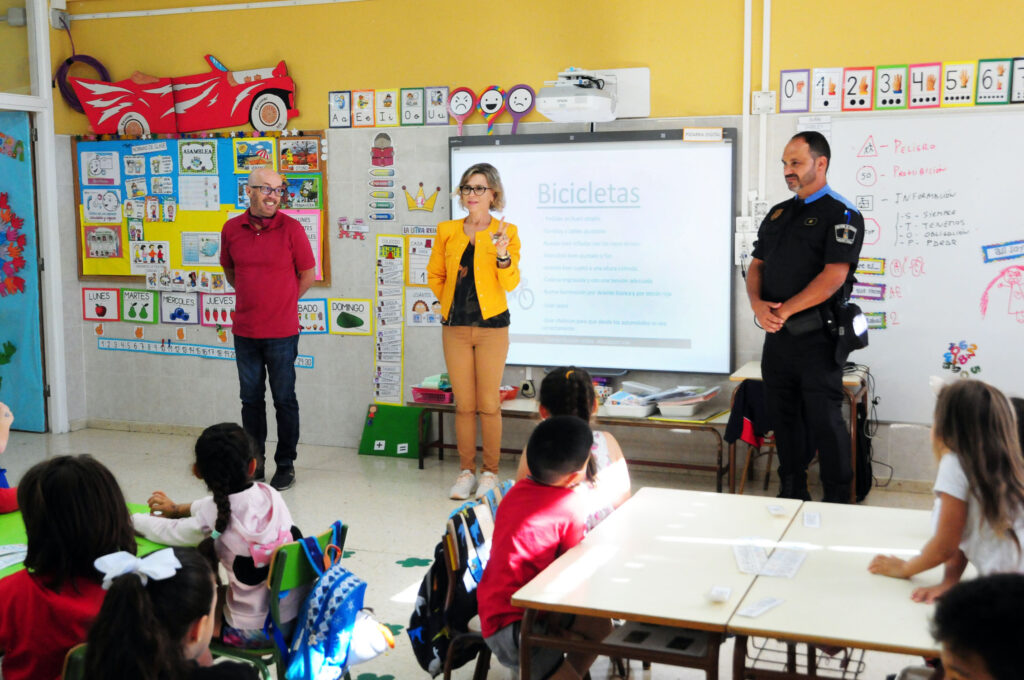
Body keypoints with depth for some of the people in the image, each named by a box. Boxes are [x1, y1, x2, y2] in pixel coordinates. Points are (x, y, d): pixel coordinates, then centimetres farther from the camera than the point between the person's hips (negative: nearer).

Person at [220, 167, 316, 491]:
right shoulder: (231, 229, 2)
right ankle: (254, 462, 25)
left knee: (284, 400, 5)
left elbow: (308, 274, 1)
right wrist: (254, 299, 11)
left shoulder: (291, 228, -7)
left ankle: (285, 465, 17)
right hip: (245, 331, 3)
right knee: (251, 399, 13)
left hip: (281, 332, -3)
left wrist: (283, 303, 3)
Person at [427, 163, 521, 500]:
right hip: (455, 327, 3)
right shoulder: (447, 231, 6)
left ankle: (490, 472, 13)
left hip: (491, 326, -2)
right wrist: (450, 301, 11)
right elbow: (435, 275, 19)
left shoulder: (506, 232, -1)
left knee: (488, 404, 1)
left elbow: (510, 284, -8)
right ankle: (466, 470, 17)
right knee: (463, 404, 7)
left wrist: (502, 254, -23)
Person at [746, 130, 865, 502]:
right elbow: (756, 266, 14)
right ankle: (792, 495, 25)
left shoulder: (841, 214, -6)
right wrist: (758, 304, -6)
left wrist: (784, 311, -17)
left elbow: (834, 276, -16)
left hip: (815, 336, -7)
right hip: (777, 335, 7)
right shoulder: (777, 214, 16)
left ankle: (838, 504, 8)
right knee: (783, 416, 13)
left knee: (824, 421, -3)